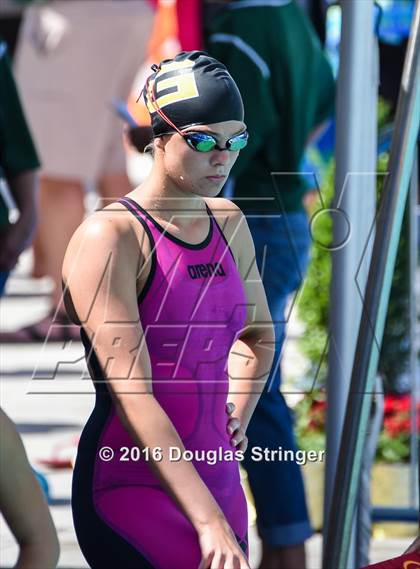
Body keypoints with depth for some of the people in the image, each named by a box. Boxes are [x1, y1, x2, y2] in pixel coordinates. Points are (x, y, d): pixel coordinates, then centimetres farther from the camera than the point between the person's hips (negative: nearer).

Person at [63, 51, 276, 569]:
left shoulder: (228, 224, 11)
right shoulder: (109, 237, -12)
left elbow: (258, 335, 31)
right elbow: (132, 394, -20)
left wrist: (235, 421, 13)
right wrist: (209, 522, -26)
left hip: (215, 482, 7)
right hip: (132, 484, -7)